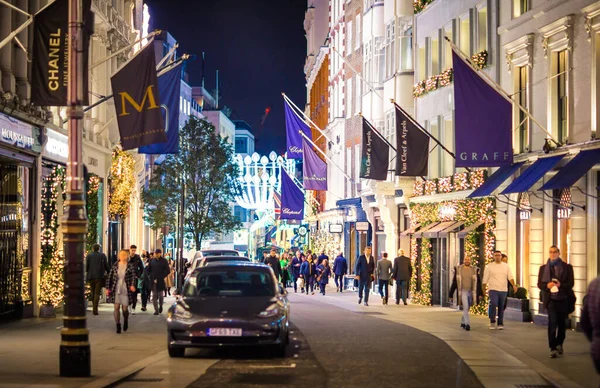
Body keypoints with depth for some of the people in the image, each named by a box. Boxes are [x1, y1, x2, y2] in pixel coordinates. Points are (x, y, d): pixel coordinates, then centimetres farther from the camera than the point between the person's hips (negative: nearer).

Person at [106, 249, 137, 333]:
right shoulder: (115, 266, 3)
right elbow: (110, 277, 7)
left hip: (125, 290, -2)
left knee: (124, 308, 3)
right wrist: (108, 288, 3)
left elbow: (133, 276, -10)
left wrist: (132, 285, -28)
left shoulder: (130, 266, -2)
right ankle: (118, 326, 3)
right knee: (116, 307, -3)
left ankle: (126, 320, 34)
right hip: (116, 290, 2)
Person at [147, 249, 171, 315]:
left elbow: (168, 270, -4)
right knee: (154, 296, -2)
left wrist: (161, 277, -11)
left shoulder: (164, 261, -2)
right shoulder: (152, 260, 6)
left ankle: (160, 306, 33)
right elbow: (148, 270, 14)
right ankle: (156, 310, 0)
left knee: (161, 295, 8)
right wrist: (151, 276, -2)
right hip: (153, 281, 2)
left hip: (161, 281, -2)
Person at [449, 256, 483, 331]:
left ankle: (462, 322, 33)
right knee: (465, 308, -17)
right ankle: (467, 324, -17)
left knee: (466, 309, 13)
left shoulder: (474, 270, 3)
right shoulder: (458, 269, 0)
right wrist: (451, 295, 4)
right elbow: (454, 283, 4)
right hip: (462, 292, -2)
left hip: (471, 292, 2)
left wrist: (480, 294, -6)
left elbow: (478, 283, 3)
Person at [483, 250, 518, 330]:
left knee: (501, 308, 5)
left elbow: (510, 277, 0)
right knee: (493, 304, -21)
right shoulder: (489, 267, 3)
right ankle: (492, 322, -8)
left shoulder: (506, 266, 9)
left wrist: (514, 285, -16)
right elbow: (485, 279, 5)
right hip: (493, 290, -2)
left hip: (503, 290, 3)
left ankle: (500, 324, 16)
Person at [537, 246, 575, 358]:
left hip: (563, 299, 1)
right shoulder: (544, 268, 8)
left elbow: (571, 283, -2)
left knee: (562, 323, 11)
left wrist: (560, 285, -20)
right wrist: (547, 285, -15)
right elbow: (539, 284, 7)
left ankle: (559, 344, 33)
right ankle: (553, 348, -14)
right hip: (551, 299, -1)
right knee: (552, 322, -14)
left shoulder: (567, 267, 3)